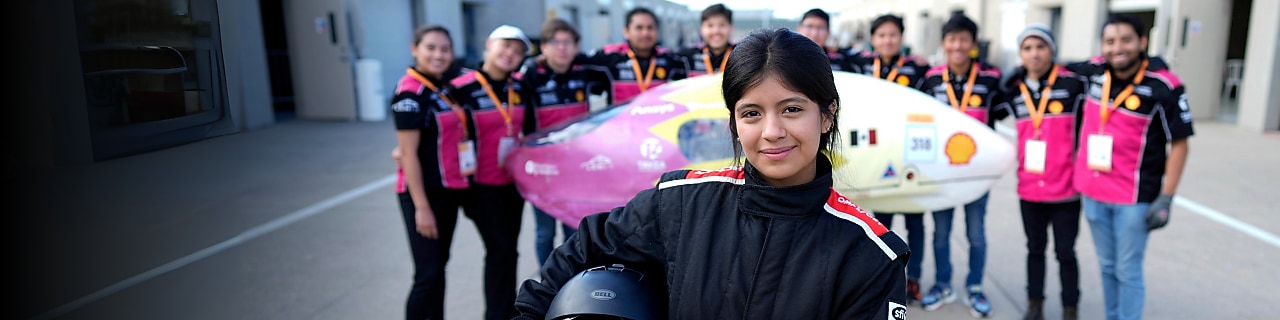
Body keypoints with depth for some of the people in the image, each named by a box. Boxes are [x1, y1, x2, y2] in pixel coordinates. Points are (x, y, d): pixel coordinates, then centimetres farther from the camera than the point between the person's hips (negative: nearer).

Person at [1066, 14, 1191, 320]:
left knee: (1127, 271, 4)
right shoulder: (1094, 71, -2)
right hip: (1092, 192, 5)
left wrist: (1165, 198, -12)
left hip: (1134, 198, -4)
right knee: (1107, 267, 17)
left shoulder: (1164, 86, -14)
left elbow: (1179, 144, -9)